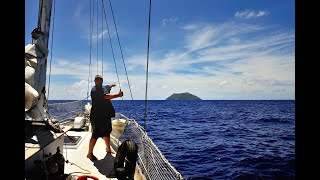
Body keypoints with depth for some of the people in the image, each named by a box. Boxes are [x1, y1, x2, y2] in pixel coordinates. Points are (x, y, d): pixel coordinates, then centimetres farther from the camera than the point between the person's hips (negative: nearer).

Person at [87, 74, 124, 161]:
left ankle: (108, 148, 39)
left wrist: (112, 85, 58)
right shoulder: (94, 90, -17)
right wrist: (118, 95, -33)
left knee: (107, 132, 21)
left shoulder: (104, 88, 11)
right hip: (97, 116, -9)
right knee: (96, 135, -6)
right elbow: (106, 96, -30)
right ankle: (89, 153, 7)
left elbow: (108, 87, 38)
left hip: (106, 115, 9)